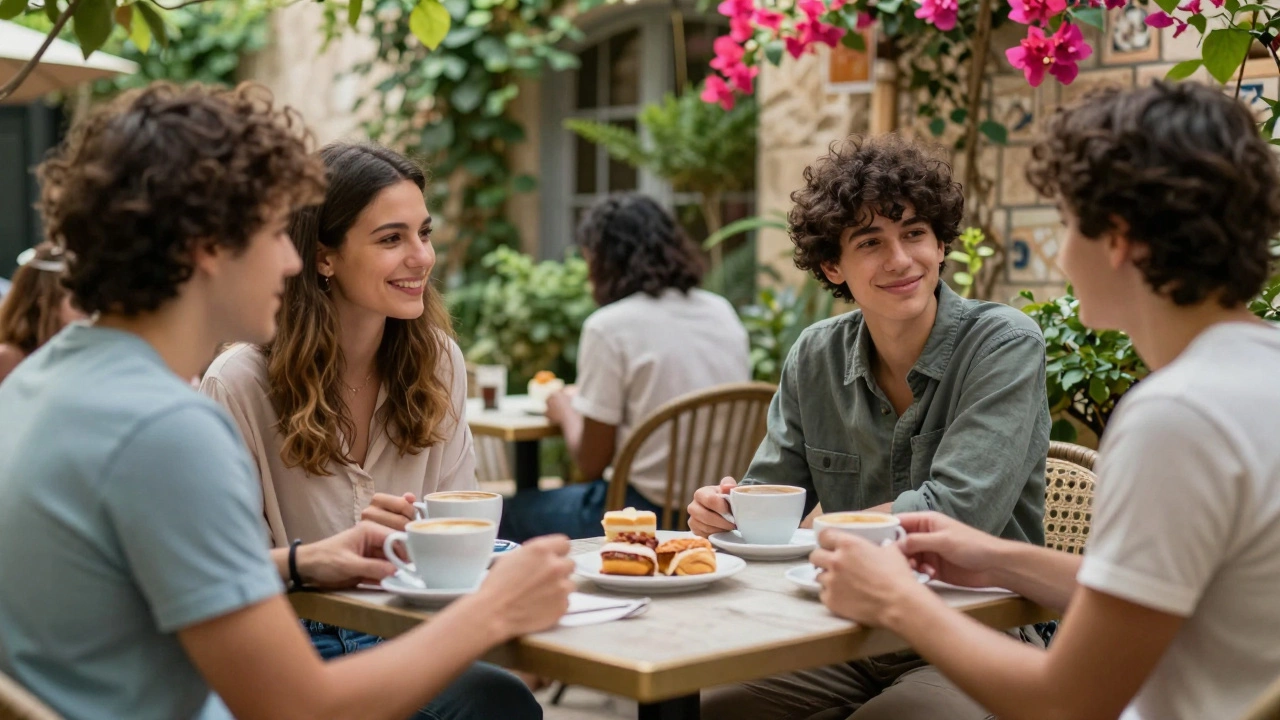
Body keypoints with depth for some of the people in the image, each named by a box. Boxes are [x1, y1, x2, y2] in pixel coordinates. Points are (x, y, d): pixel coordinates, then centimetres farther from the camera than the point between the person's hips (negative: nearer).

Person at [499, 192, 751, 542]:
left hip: (652, 513, -7)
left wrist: (566, 412, 14)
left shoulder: (608, 327, -11)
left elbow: (591, 462, -8)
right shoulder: (723, 312, 7)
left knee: (515, 512, 15)